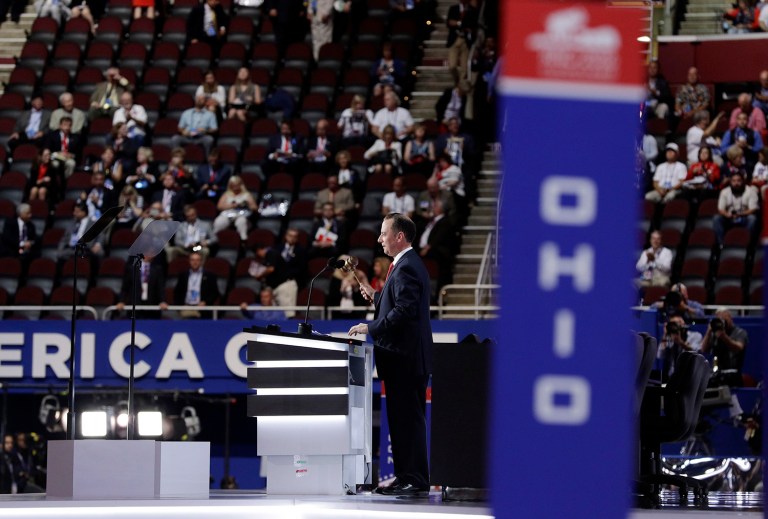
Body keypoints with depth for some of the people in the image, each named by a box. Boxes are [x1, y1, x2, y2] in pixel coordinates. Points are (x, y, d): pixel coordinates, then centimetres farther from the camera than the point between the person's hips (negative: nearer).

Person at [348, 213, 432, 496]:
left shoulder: (406, 268, -15)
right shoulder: (409, 264, 18)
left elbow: (404, 311, -24)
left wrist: (371, 328, -21)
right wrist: (376, 297, 14)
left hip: (405, 356, -11)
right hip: (406, 356, 11)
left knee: (408, 418, -8)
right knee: (402, 418, 12)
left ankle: (415, 480, -7)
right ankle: (406, 477, 16)